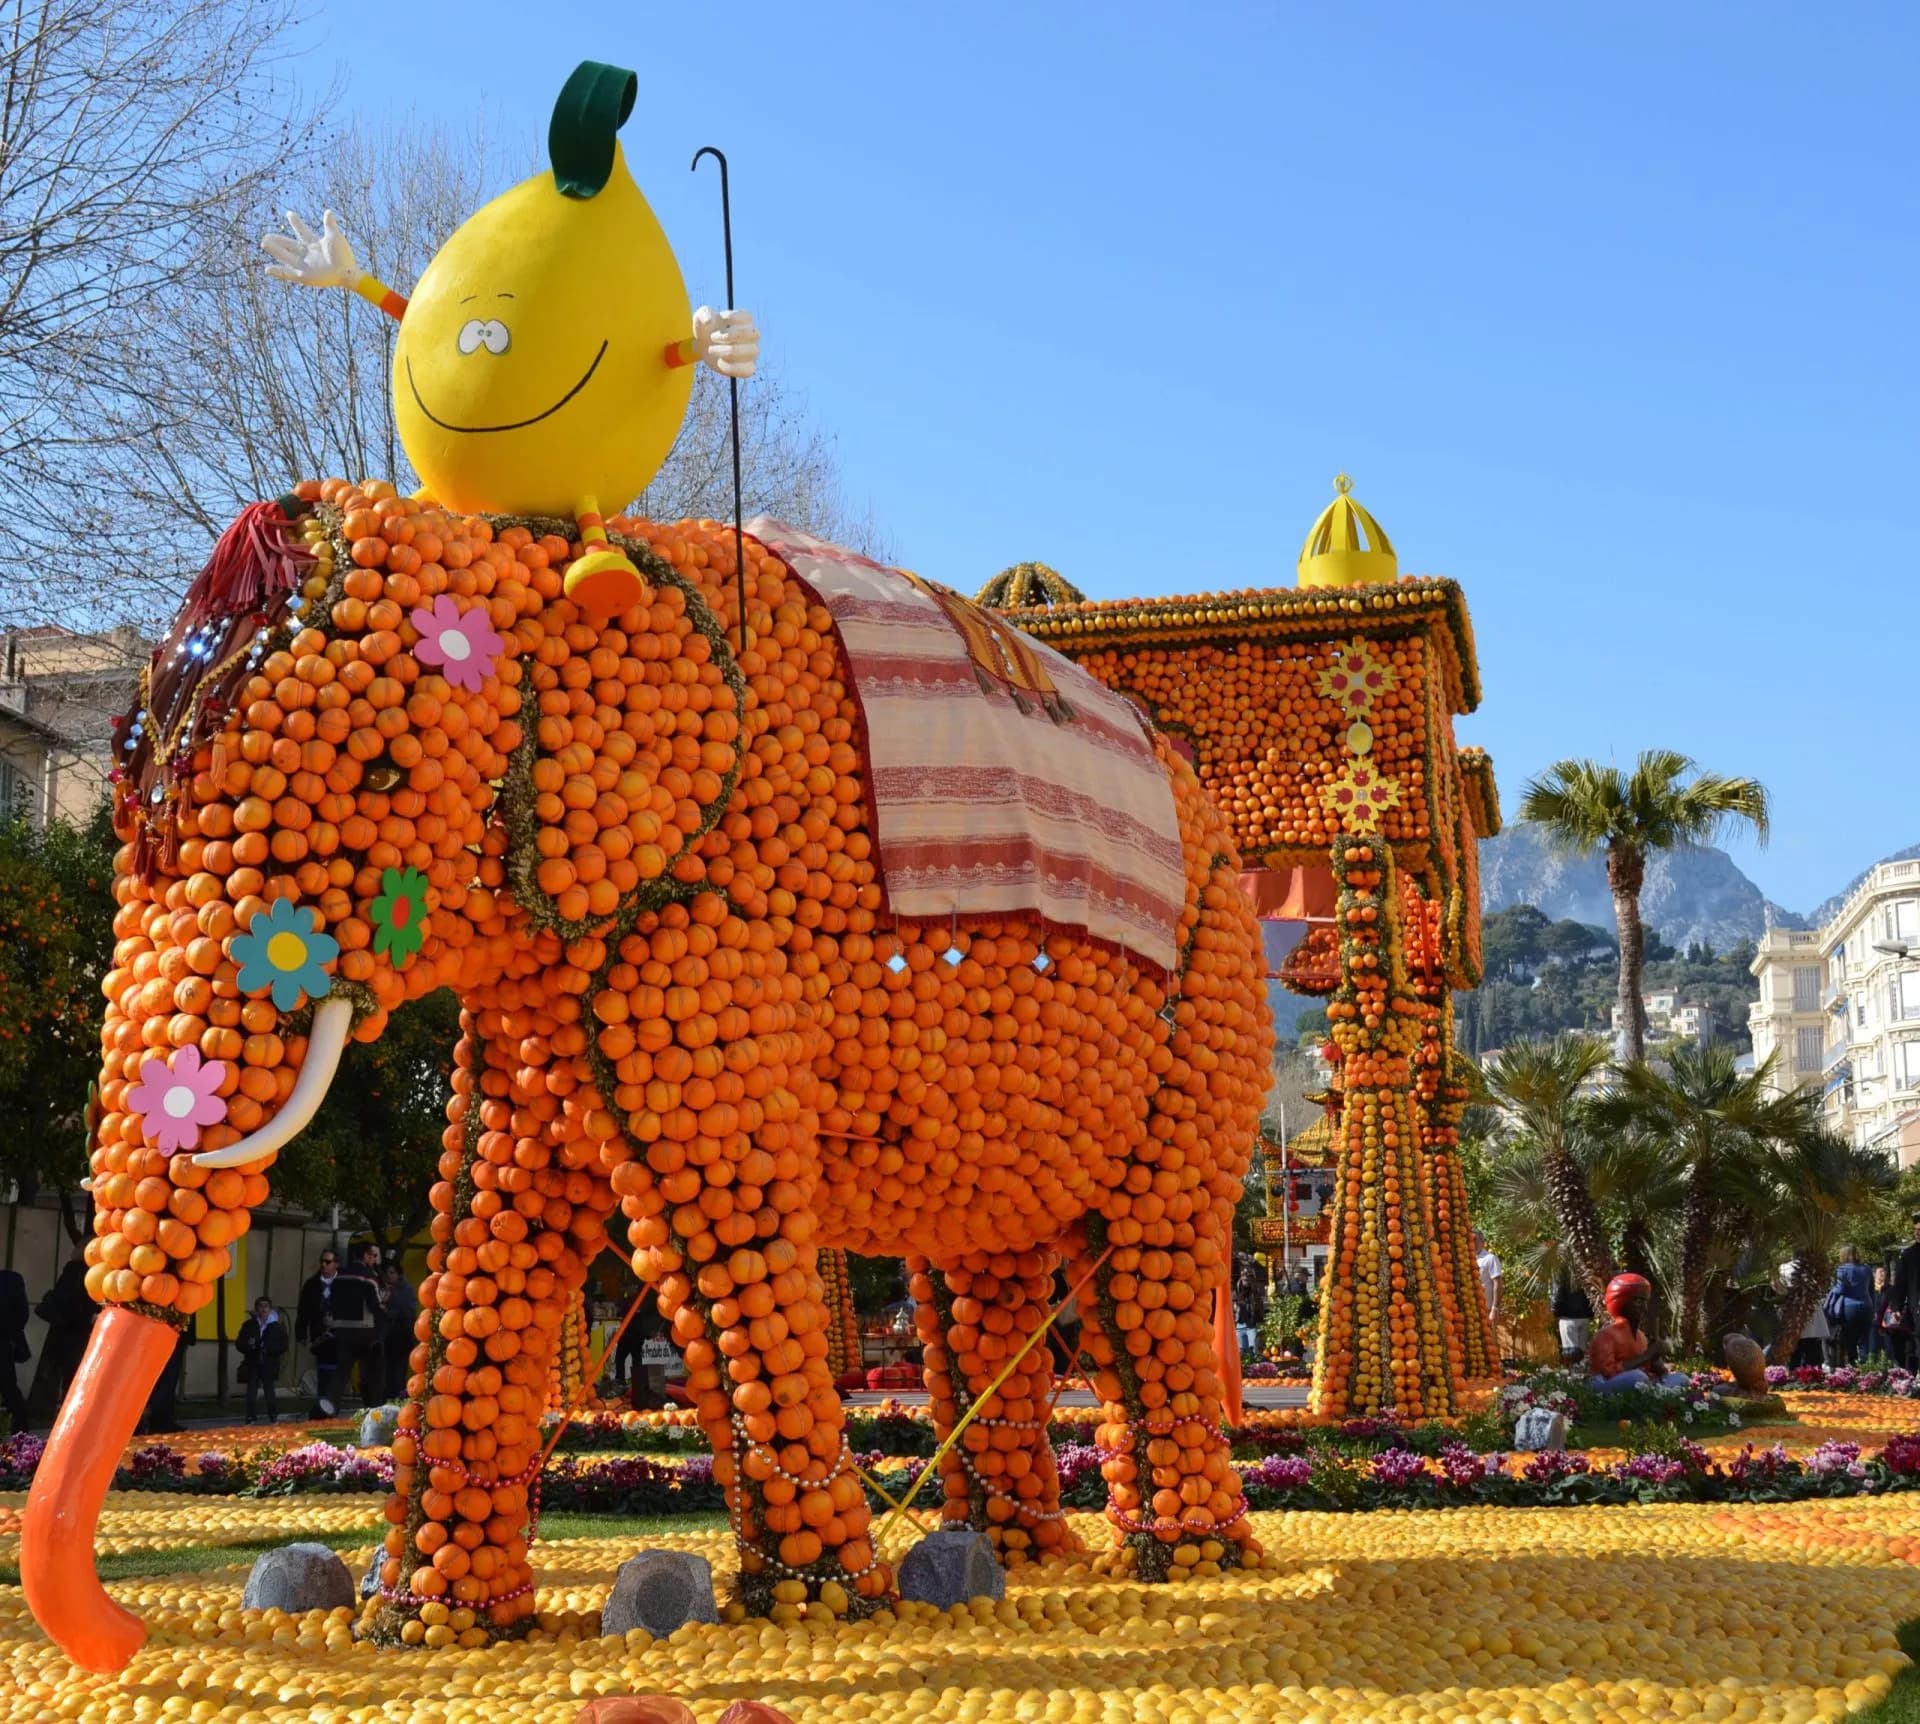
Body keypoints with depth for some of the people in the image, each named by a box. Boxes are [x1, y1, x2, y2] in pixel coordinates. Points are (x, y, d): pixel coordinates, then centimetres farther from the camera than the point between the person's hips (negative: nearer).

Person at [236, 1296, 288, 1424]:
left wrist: (269, 1349, -16)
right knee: (251, 1393, -1)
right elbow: (240, 1344, 7)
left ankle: (274, 1418, 10)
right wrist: (248, 1345, -14)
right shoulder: (248, 1325, 6)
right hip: (252, 1364, 2)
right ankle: (251, 1419, 4)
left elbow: (283, 1346, -1)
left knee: (269, 1391, -1)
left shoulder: (277, 1326, 1)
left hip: (269, 1365, -2)